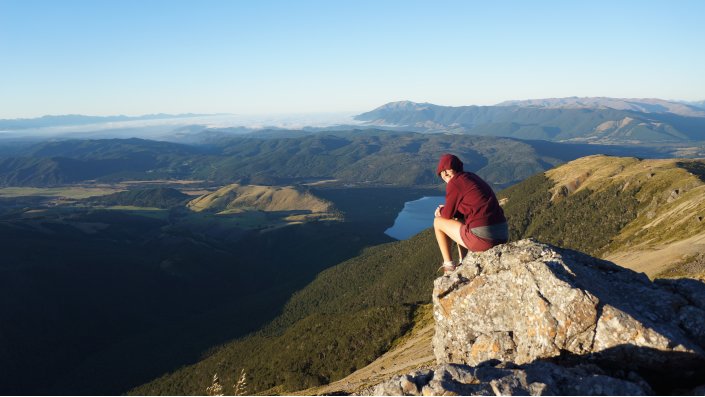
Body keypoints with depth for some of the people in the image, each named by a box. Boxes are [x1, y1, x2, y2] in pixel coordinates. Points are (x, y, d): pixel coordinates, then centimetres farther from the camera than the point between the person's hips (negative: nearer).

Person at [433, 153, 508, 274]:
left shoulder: (454, 183, -4)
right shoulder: (473, 177, 20)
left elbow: (448, 215, 5)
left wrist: (441, 212, 27)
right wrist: (446, 209, 23)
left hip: (482, 238, -8)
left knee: (438, 222, 15)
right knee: (459, 221, 35)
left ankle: (449, 265, 19)